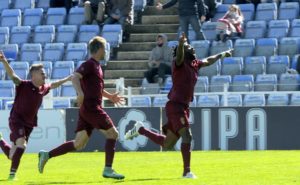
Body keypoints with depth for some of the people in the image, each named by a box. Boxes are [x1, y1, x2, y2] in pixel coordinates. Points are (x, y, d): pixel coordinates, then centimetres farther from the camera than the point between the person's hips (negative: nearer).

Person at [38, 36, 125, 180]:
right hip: (91, 108, -9)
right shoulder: (89, 64, -9)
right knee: (112, 133, -4)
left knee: (79, 144, 5)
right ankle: (108, 169, -3)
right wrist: (80, 92, -41)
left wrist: (110, 96, 35)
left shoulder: (96, 66, 21)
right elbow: (75, 77, -25)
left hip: (87, 110, 9)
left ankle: (47, 155, 3)